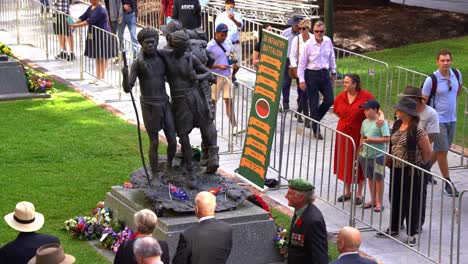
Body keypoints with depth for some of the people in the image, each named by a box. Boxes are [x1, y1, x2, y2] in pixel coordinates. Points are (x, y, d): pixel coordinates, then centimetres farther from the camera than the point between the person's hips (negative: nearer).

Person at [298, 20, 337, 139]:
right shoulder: (308, 44, -14)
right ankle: (316, 130, 13)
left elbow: (331, 57, 13)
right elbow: (302, 62, -9)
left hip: (324, 73, 4)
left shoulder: (328, 41, -2)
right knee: (313, 103, 2)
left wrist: (333, 72, 18)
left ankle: (316, 119, 26)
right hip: (312, 74, -4)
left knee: (329, 100, 2)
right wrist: (301, 80, -9)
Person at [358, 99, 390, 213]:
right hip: (366, 155, 6)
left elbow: (387, 139, -17)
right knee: (370, 178, 15)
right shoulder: (365, 122, 8)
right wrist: (360, 151, 14)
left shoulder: (381, 123, -13)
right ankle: (373, 200, 27)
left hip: (378, 155, -6)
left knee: (378, 178, 3)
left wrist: (372, 140, -20)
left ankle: (379, 203, 11)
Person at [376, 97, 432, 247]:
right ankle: (394, 228, 32)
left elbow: (427, 151, -12)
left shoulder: (417, 131, -19)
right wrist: (391, 161, 13)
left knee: (411, 202, 2)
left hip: (411, 171, -7)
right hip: (396, 169, 7)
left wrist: (419, 163, 2)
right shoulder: (397, 125, 3)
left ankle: (411, 234, 12)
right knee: (395, 199, 17)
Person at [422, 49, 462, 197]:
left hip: (452, 119, 6)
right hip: (438, 120, -6)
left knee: (440, 150, 16)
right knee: (442, 151, -4)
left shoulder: (456, 74, -2)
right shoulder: (432, 80, -18)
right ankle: (448, 183, 6)